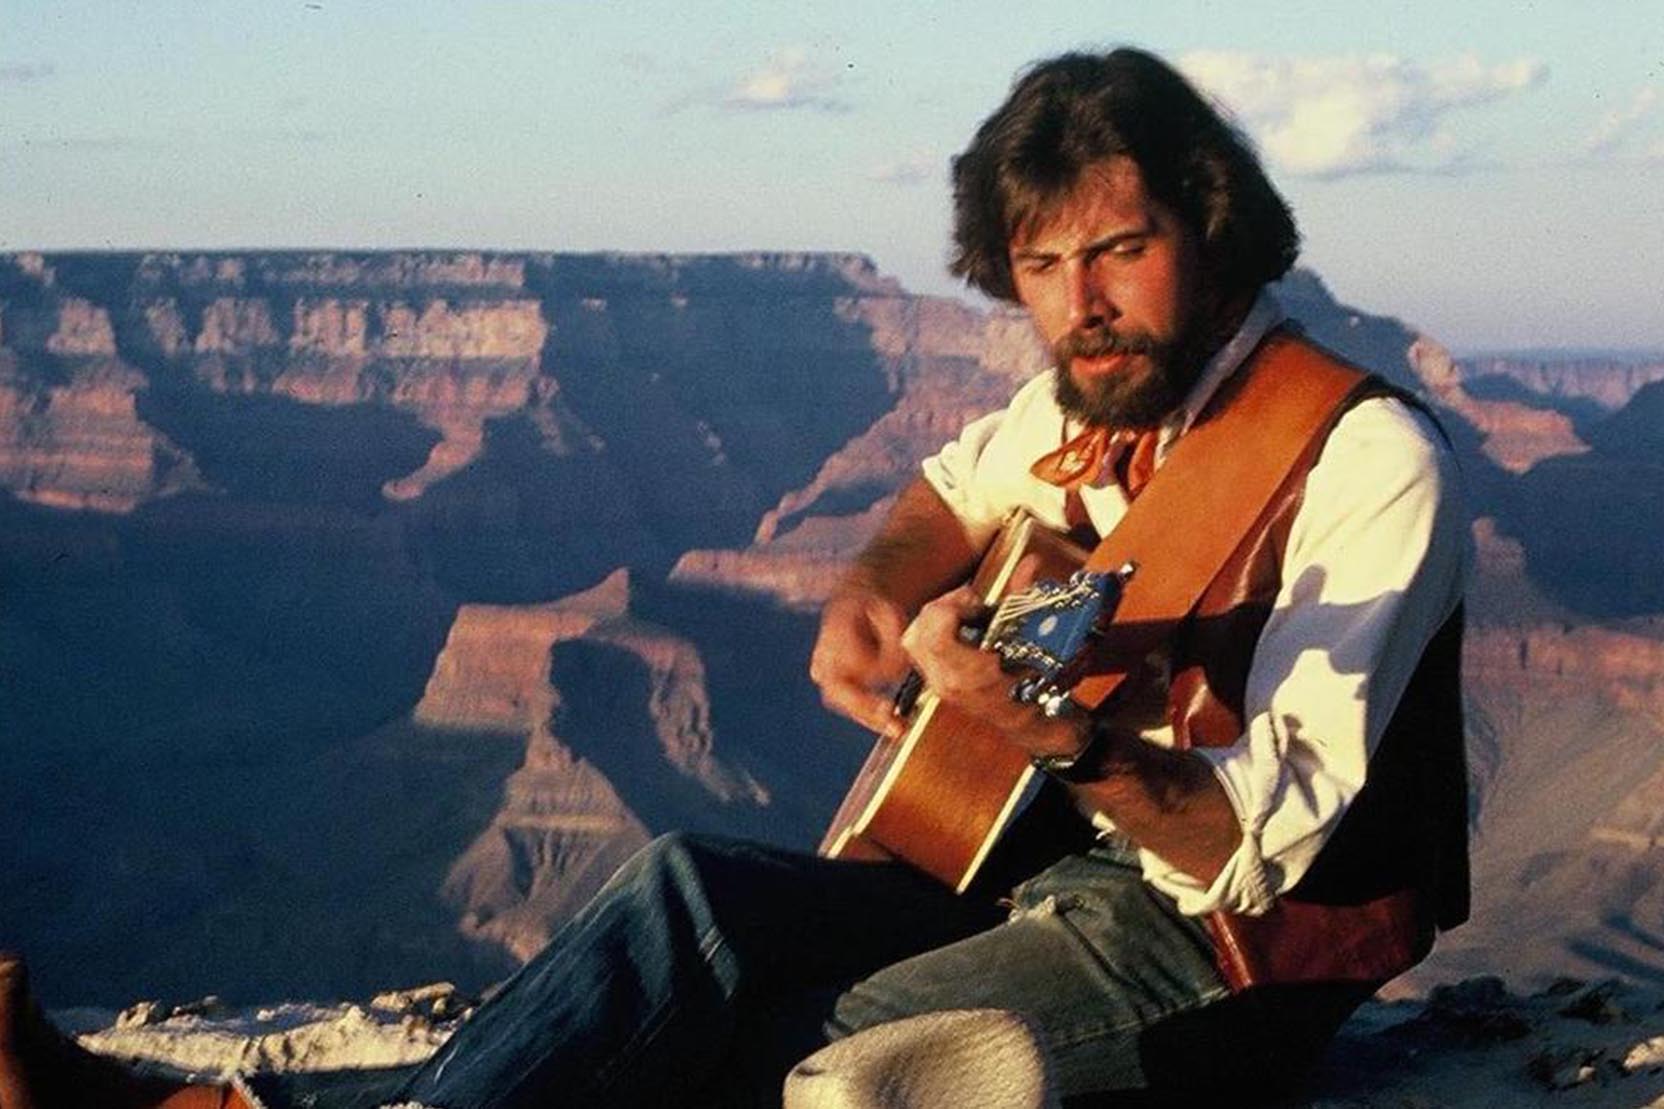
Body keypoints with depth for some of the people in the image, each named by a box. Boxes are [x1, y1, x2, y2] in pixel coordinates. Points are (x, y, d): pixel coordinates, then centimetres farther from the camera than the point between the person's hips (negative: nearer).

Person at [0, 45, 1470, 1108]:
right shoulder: (1087, 405, 6)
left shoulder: (1366, 461, -18)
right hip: (1032, 874, 7)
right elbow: (955, 493, 30)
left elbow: (1264, 849, -24)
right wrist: (870, 598, 7)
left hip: (1224, 962, -7)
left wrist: (1074, 737, -43)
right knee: (692, 888, -17)